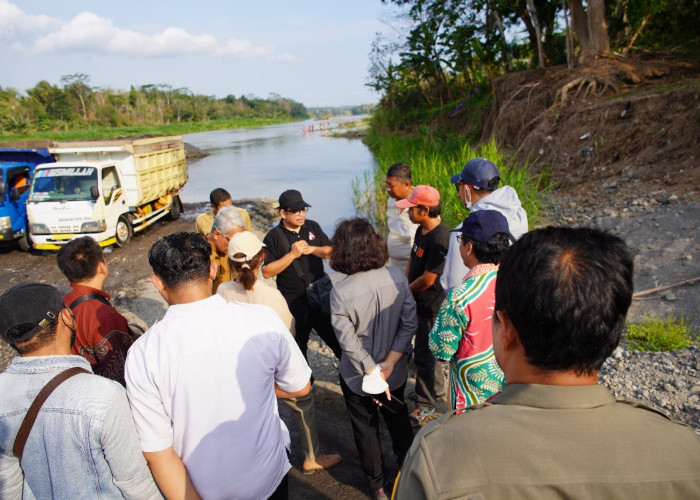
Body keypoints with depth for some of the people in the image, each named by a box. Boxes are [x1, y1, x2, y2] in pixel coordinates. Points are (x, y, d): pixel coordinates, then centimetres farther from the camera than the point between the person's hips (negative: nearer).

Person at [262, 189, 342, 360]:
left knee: (336, 336, 14)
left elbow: (330, 252, 4)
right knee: (298, 346, 14)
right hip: (293, 301, -3)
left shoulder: (313, 227, 4)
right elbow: (266, 272, -14)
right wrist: (292, 255, -21)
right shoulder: (273, 237, -8)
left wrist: (311, 249, -14)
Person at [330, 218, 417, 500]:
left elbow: (349, 343, -24)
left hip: (357, 380, -3)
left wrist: (374, 375, -14)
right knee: (399, 421, 29)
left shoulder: (340, 292, -27)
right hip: (396, 373, 3)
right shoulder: (397, 277, -17)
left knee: (366, 430, 22)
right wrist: (389, 363, -13)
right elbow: (409, 324, -14)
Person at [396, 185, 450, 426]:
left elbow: (427, 280, -24)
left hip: (432, 307, -9)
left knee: (425, 355, 3)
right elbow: (412, 261, 14)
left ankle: (426, 407, 20)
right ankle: (437, 392, 43)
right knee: (426, 352, 23)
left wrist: (406, 291, -8)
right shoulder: (421, 230, 4)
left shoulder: (440, 239, -26)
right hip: (419, 303, 9)